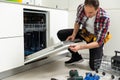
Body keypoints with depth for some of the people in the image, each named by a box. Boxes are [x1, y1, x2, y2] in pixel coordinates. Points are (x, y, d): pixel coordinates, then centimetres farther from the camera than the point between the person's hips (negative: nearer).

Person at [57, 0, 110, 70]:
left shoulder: (105, 18, -35)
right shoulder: (80, 8, -24)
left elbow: (99, 42, -31)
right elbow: (77, 22, -2)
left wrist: (80, 47, -45)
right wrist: (74, 35, -19)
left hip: (96, 38, -4)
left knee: (94, 66, -14)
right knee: (61, 34, -13)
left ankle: (100, 53, 22)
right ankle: (76, 56, 5)